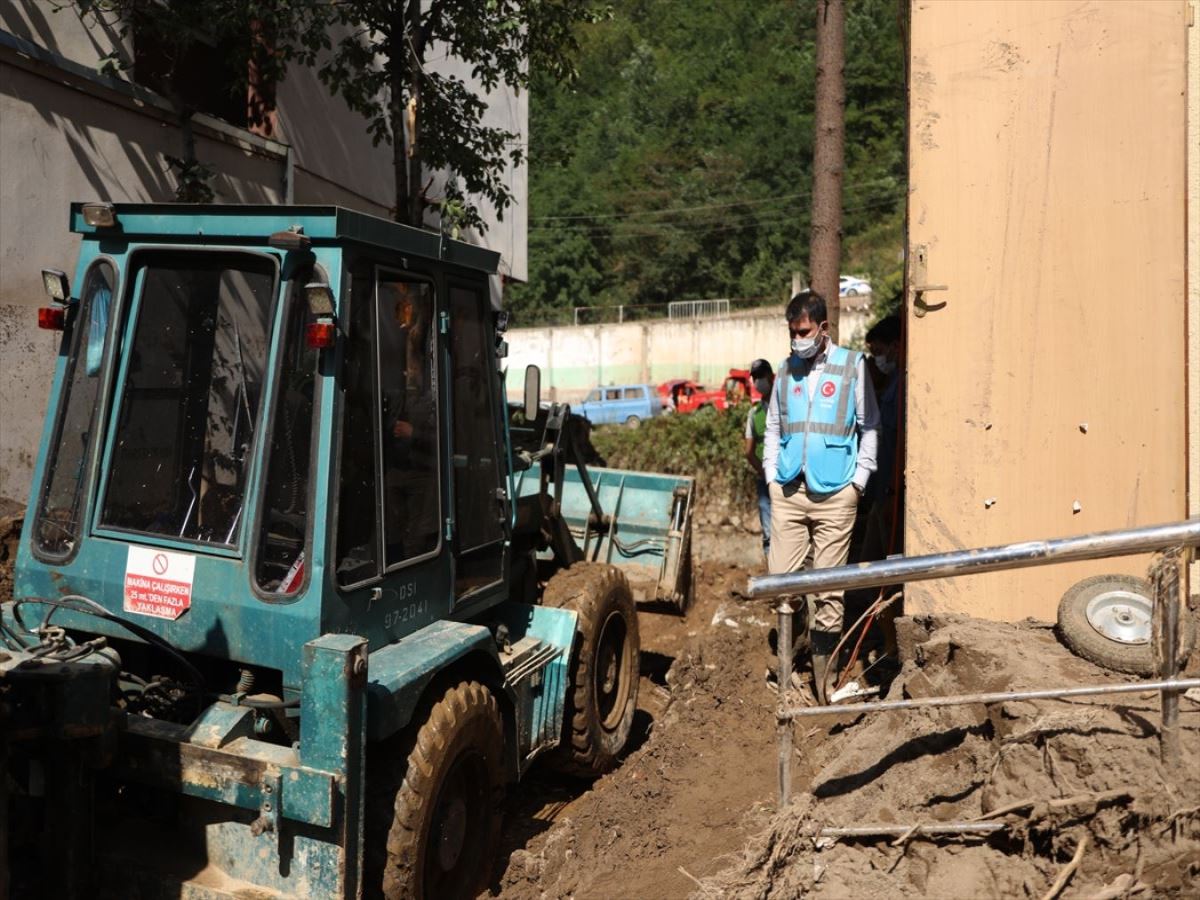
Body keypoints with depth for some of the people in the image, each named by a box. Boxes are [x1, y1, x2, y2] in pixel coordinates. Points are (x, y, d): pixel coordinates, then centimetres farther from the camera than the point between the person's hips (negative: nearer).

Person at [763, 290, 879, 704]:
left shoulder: (851, 365, 3)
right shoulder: (786, 370, 12)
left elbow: (869, 426, 6)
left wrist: (859, 479, 0)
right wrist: (772, 475, 9)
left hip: (834, 493, -3)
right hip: (788, 491, 3)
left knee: (828, 585, 1)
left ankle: (821, 675, 11)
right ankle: (786, 654, 23)